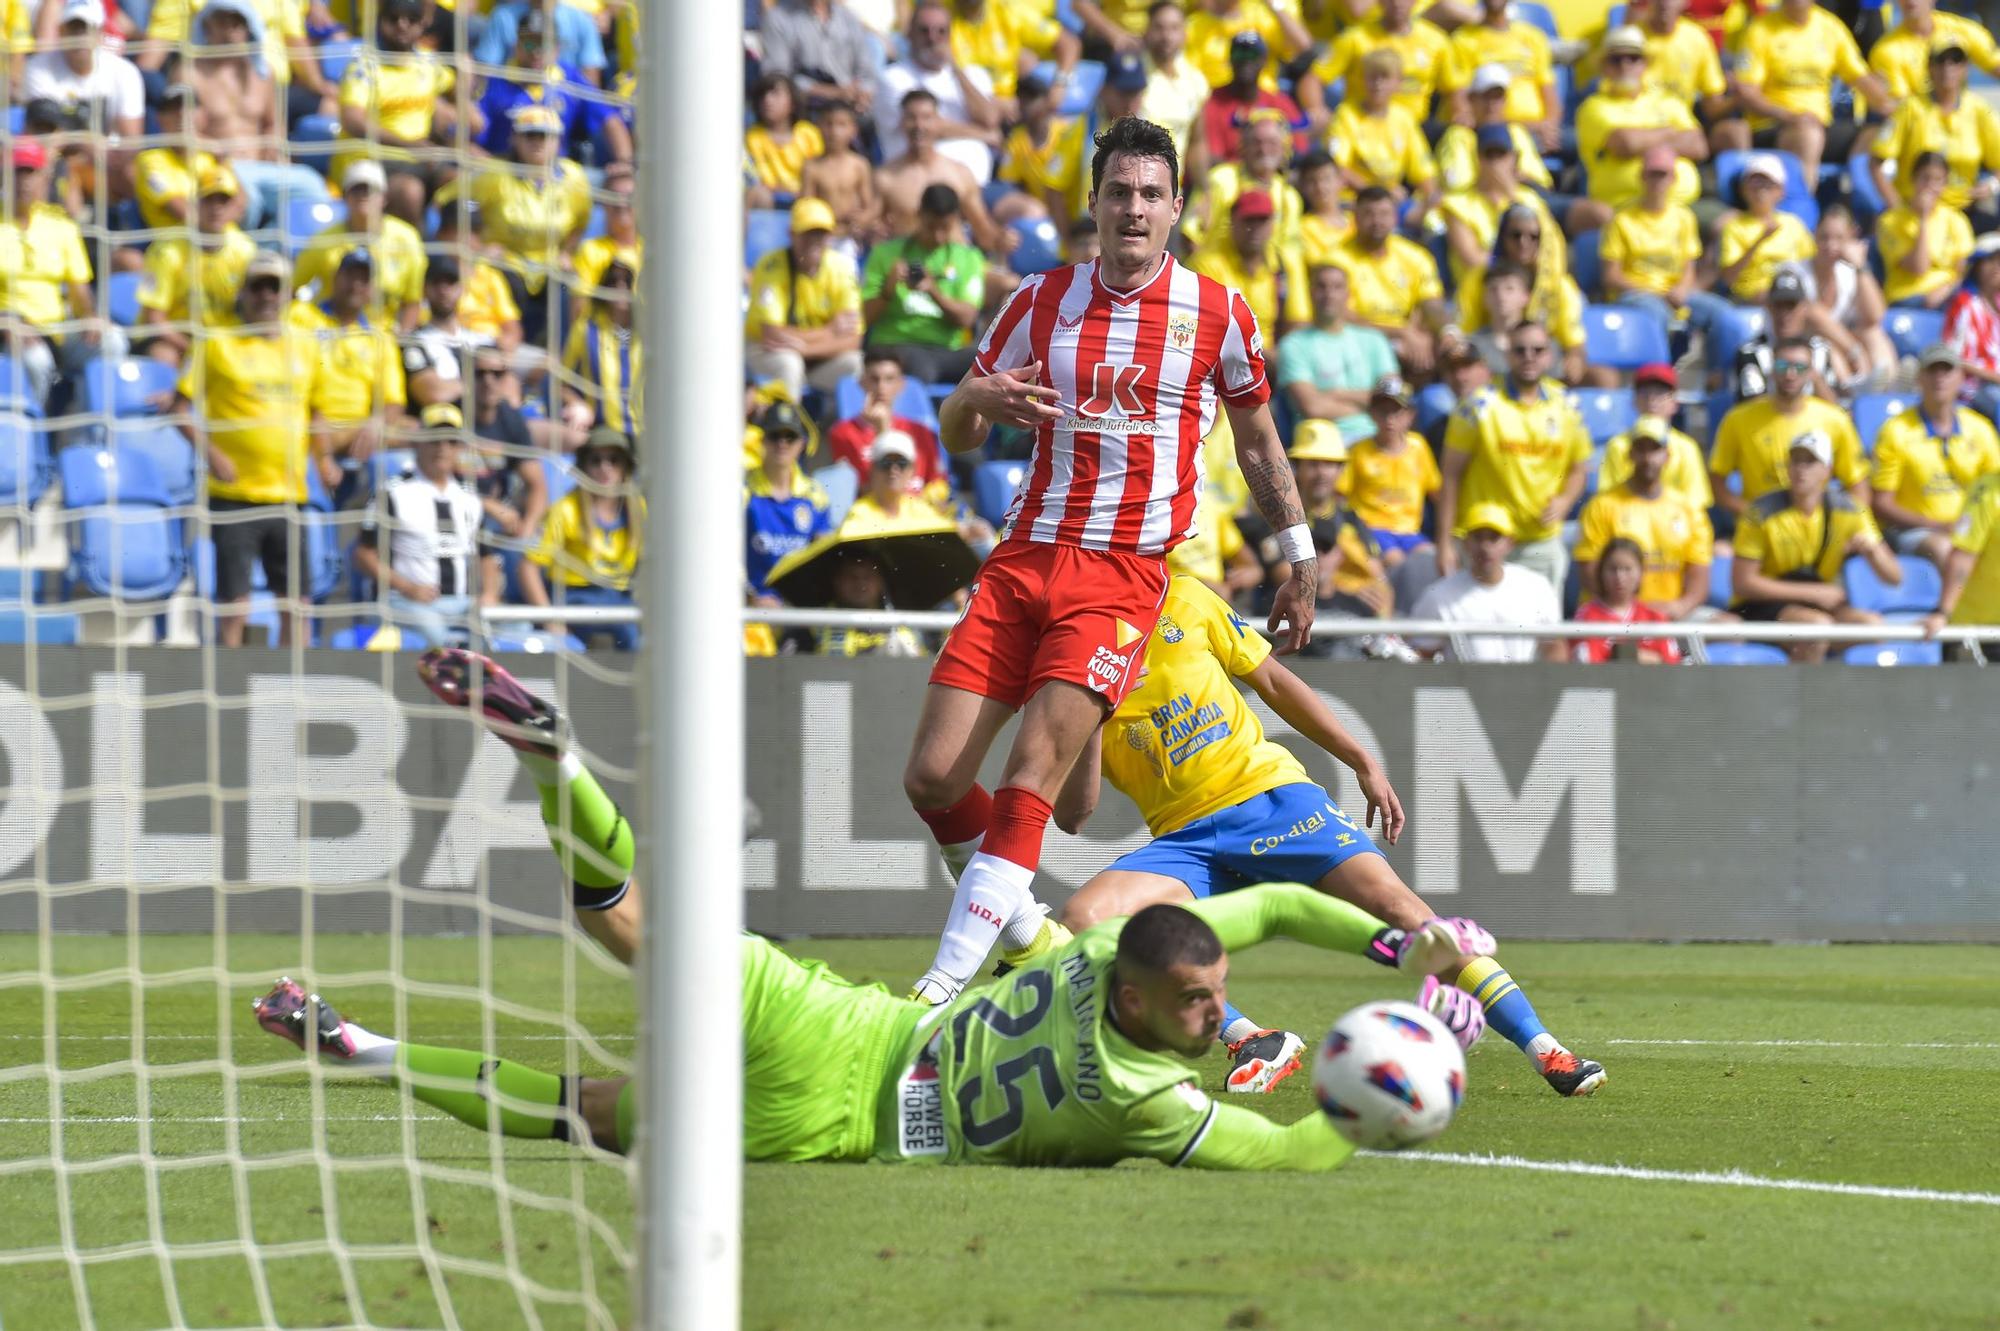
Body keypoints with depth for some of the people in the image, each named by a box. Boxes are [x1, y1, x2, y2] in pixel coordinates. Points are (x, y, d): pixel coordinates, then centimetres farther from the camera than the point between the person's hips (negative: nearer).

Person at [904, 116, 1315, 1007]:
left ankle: (944, 986, -21)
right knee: (933, 778, -6)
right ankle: (1025, 930, 17)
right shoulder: (1043, 300, 8)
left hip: (1125, 577, -3)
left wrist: (1300, 564, 17)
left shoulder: (1217, 314, 3)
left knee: (1031, 775, -20)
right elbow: (955, 435, 12)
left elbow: (1257, 444, 17)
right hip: (1023, 563, 3)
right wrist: (976, 403, -12)